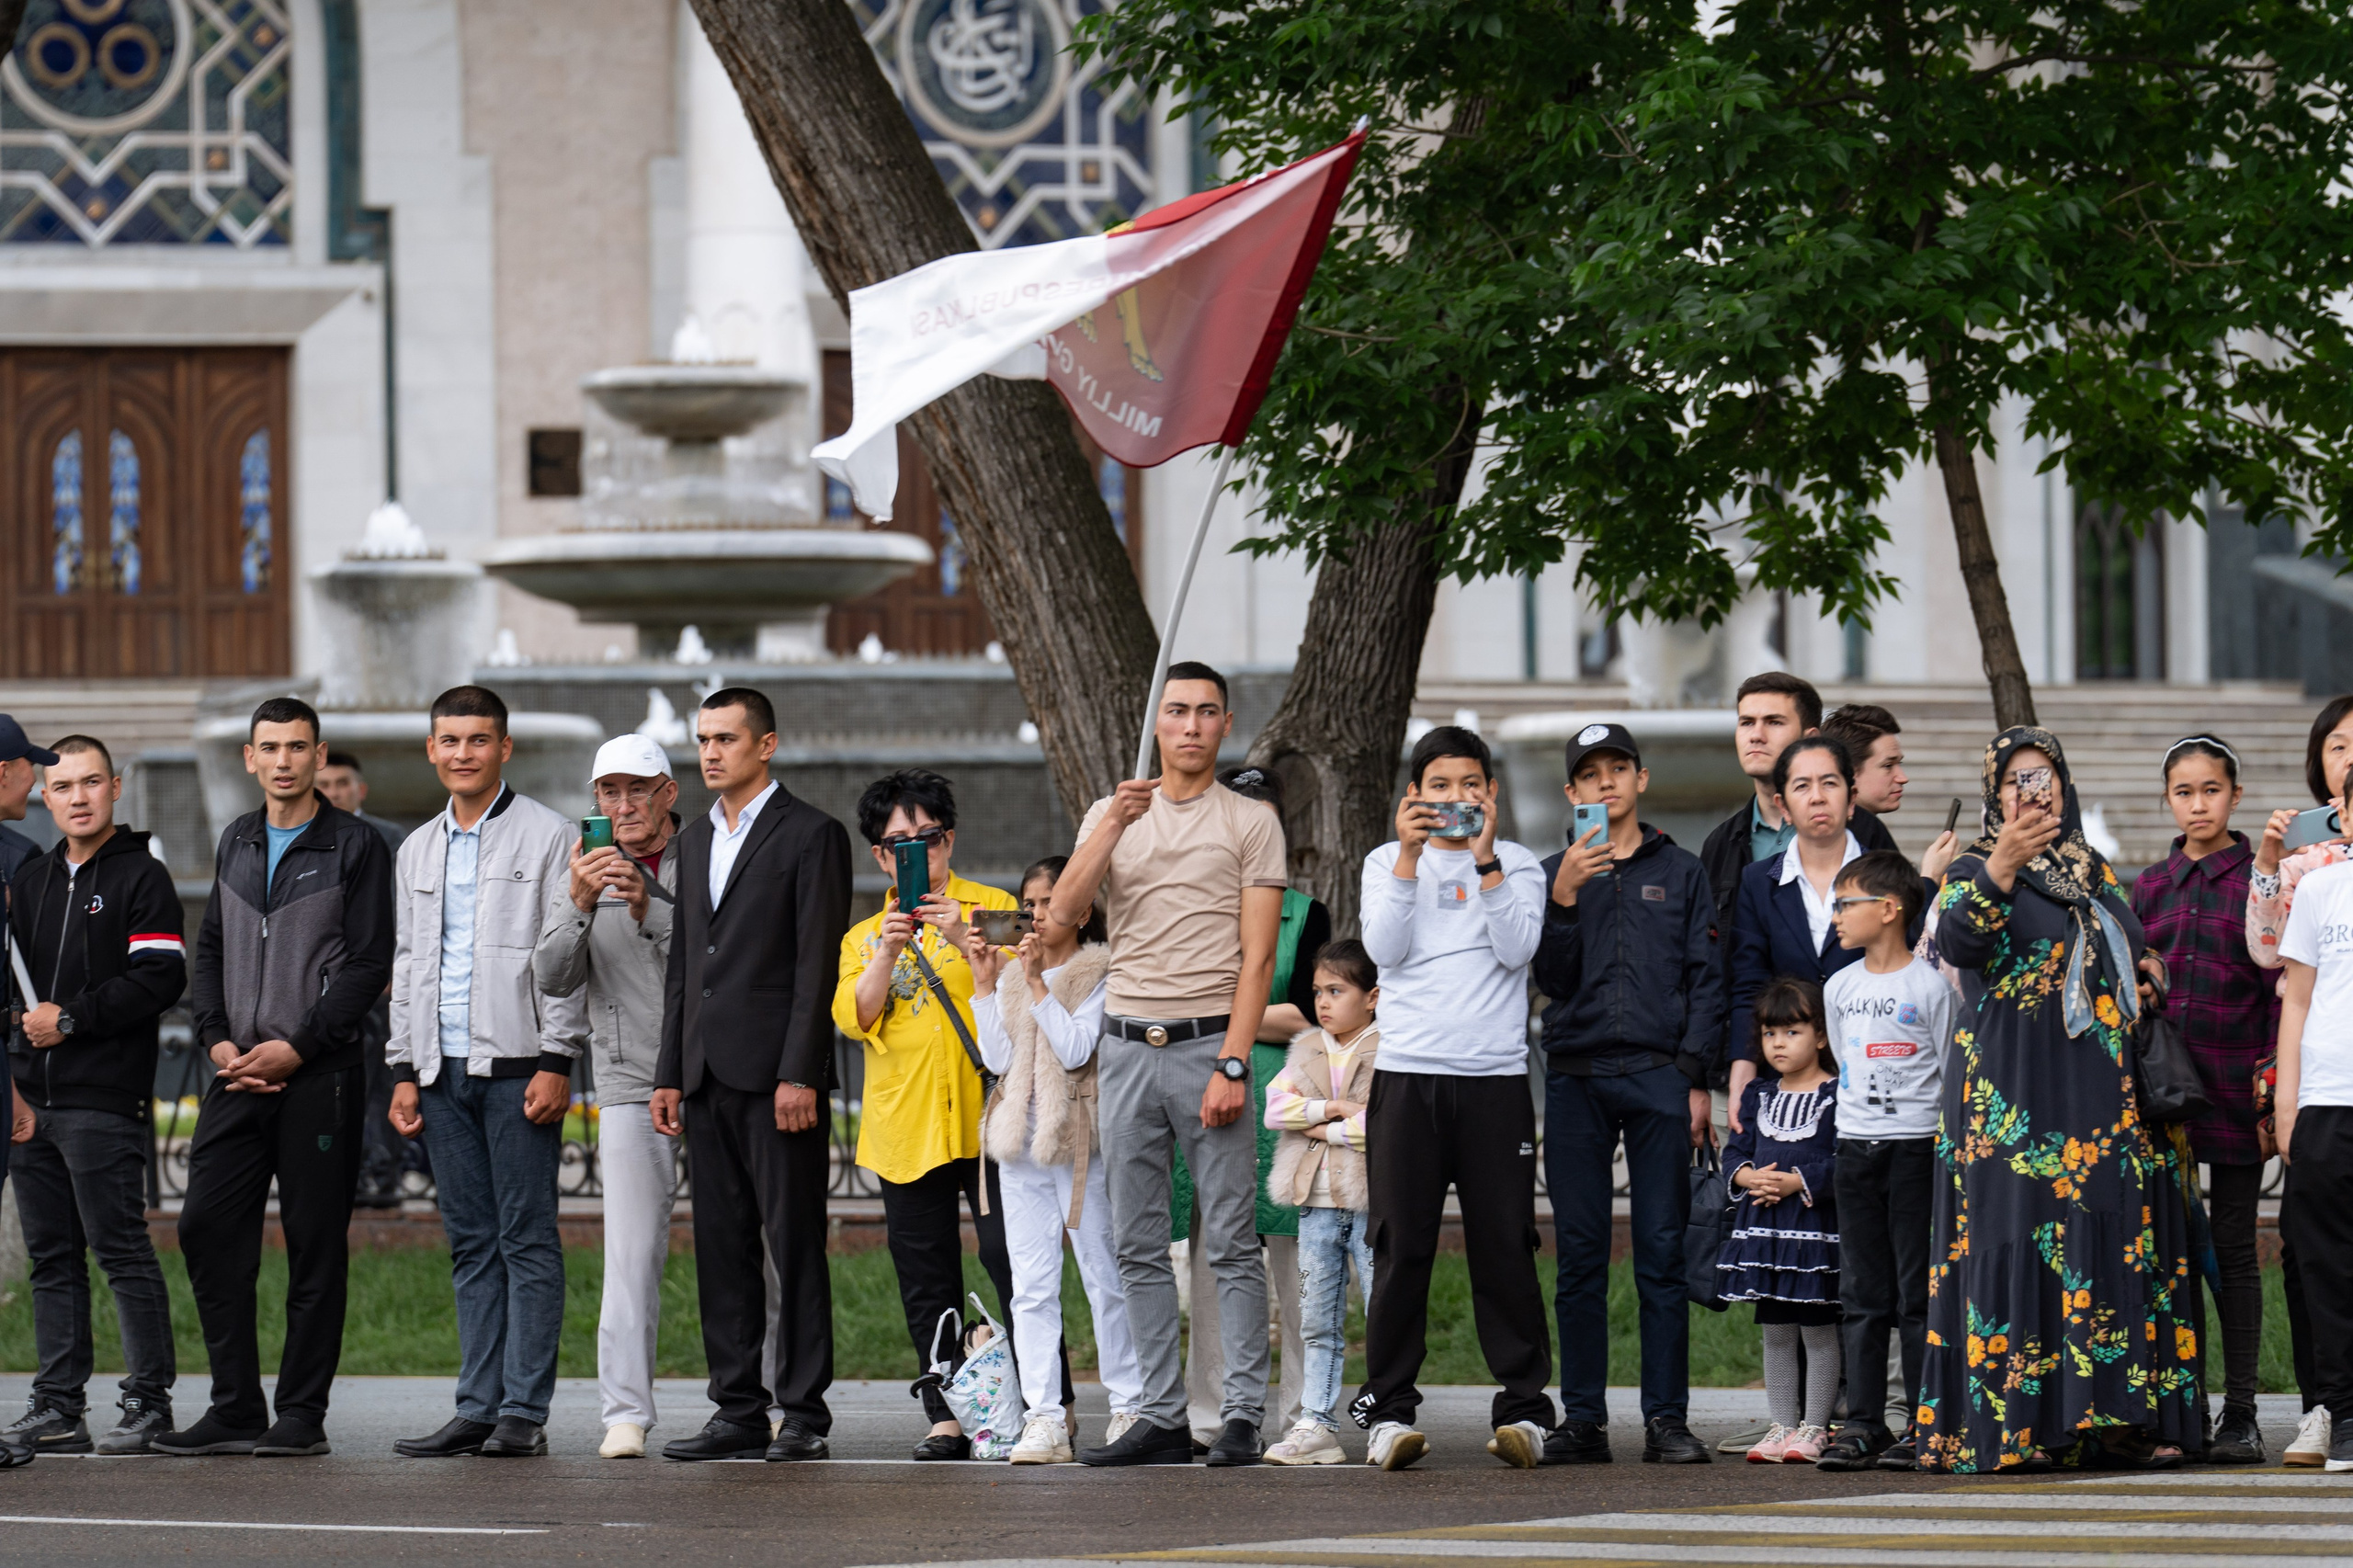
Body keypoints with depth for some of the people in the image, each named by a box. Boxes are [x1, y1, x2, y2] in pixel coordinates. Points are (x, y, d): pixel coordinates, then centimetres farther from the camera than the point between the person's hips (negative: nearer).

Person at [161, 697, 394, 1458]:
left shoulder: (354, 847, -3)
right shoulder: (236, 844, 16)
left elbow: (369, 965, -8)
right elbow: (210, 951, 19)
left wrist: (295, 1048, -14)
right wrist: (217, 1040, 2)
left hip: (320, 1074, -5)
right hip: (238, 1072, 6)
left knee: (316, 1244, -2)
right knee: (207, 1226, -1)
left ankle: (302, 1414, 4)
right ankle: (235, 1409, 5)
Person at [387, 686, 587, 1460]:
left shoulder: (547, 836, 0)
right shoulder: (419, 850, 17)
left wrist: (555, 1063, -12)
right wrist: (404, 1070, 12)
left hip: (517, 1068, -6)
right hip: (443, 1072, 6)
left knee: (527, 1239, -5)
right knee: (471, 1243, 6)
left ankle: (524, 1411, -5)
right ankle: (478, 1405, 8)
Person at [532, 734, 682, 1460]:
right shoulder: (589, 871, 10)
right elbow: (553, 978, 1)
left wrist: (650, 911, -21)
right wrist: (578, 905, -16)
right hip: (630, 1084, 1)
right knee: (632, 1254, -9)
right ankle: (625, 1414, -11)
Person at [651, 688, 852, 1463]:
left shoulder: (810, 835, -4)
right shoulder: (695, 840, 18)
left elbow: (818, 963, -10)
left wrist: (799, 1074, -16)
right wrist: (669, 1072, 13)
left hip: (777, 1073, -7)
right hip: (708, 1077, 7)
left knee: (794, 1244, -5)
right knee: (721, 1249, 7)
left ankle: (805, 1413, -3)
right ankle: (739, 1413, 10)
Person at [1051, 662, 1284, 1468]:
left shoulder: (1251, 823, 3)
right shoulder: (1111, 815, 13)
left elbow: (1257, 955, -4)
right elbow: (1063, 913, -2)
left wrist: (1232, 1064, -13)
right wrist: (1116, 823, -13)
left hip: (1208, 1042, -4)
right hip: (1126, 1045, 4)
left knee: (1231, 1242, -6)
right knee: (1140, 1246, 4)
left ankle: (1242, 1416, -5)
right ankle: (1161, 1418, 8)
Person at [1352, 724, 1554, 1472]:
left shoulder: (1516, 864, 10)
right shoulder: (1387, 862, 11)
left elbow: (1517, 949, -5)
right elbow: (1384, 948, -4)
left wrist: (1484, 860, -11)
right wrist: (1410, 856, -10)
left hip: (1496, 1078, 0)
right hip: (1407, 1074, 0)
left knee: (1504, 1243, -2)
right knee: (1402, 1245, -1)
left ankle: (1523, 1409, 3)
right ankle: (1388, 1410, 3)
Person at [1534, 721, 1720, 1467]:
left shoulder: (1681, 873, 12)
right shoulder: (1554, 874, 14)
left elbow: (1706, 979, 8)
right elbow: (1550, 977, 4)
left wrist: (1696, 1077, -2)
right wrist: (1565, 896, -10)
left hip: (1658, 1076, -1)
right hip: (1576, 1076, 1)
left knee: (1663, 1252, -3)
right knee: (1580, 1256, 0)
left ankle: (1666, 1417, -2)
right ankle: (1582, 1418, 3)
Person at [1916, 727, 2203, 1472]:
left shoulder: (2094, 874, 18)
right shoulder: (1977, 870, 1)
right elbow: (1958, 942, -20)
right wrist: (2000, 867, -35)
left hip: (2102, 1096, 6)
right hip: (2015, 1096, -5)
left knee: (2120, 1238, -1)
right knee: (2021, 1236, -11)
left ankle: (2118, 1417, 0)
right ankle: (2014, 1422, -11)